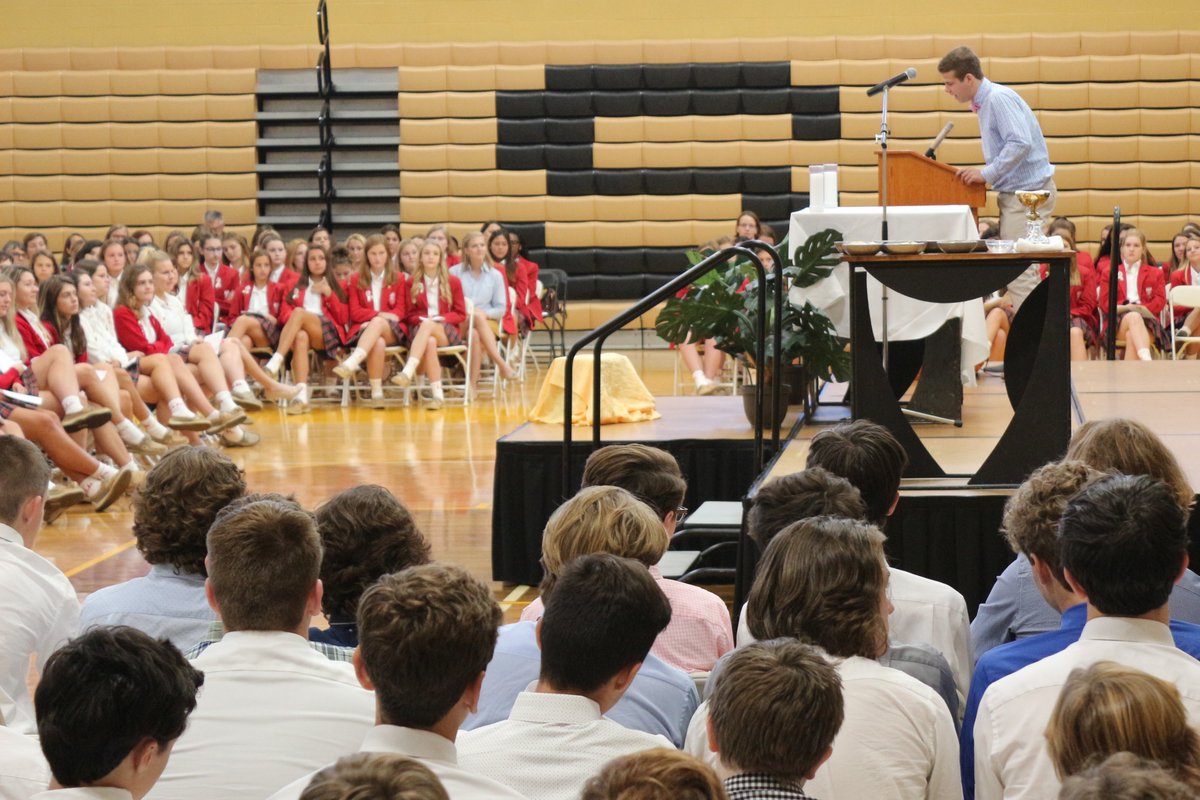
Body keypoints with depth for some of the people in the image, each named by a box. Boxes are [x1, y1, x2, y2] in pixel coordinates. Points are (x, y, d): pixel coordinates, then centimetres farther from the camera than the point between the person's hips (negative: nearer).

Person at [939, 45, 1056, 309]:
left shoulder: (999, 98, -16)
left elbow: (1021, 143, -26)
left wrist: (987, 173, -20)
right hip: (1013, 192, 11)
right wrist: (982, 172, 10)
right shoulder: (983, 103, 15)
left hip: (1028, 192, -11)